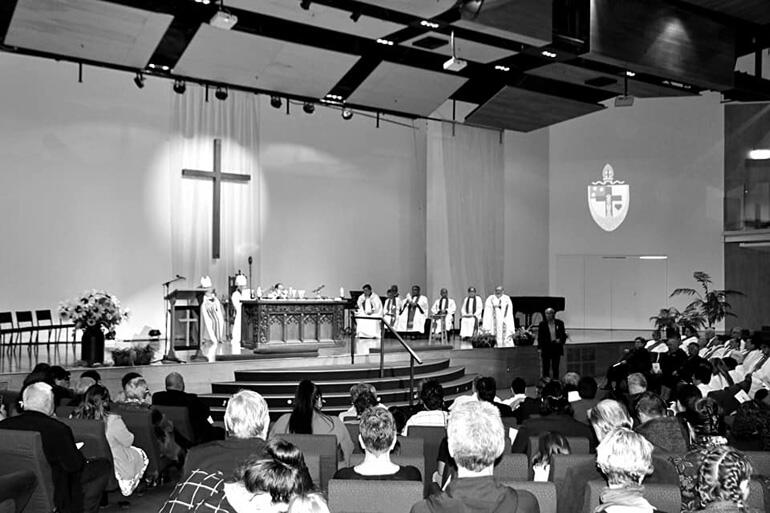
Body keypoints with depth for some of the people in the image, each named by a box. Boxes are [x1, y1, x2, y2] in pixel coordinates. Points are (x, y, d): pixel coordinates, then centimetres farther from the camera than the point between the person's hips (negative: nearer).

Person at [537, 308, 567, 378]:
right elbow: (539, 337, 0)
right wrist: (539, 349, -5)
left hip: (556, 348, 2)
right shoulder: (542, 324, -2)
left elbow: (563, 335, 11)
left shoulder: (559, 323, 2)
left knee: (556, 368, 7)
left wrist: (561, 340, -10)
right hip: (546, 348, -2)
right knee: (546, 368, -2)